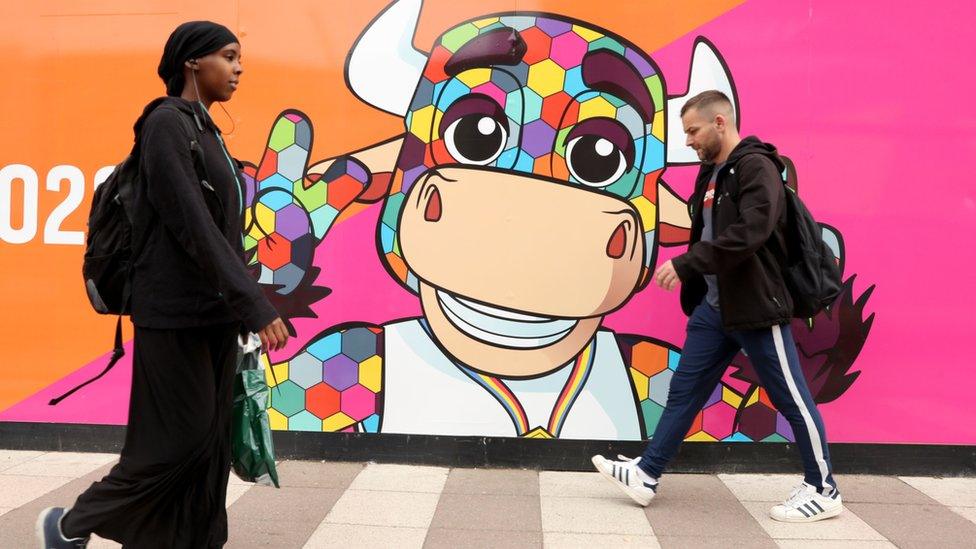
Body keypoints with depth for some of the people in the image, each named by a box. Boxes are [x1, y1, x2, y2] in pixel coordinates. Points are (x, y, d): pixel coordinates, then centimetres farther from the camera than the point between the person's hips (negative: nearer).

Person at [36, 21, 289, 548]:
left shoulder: (206, 131, 15)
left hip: (214, 312, 8)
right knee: (181, 440, -2)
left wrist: (240, 304, 14)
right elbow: (192, 226, -20)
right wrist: (255, 304, -24)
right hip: (176, 312, -8)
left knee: (210, 443, 8)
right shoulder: (166, 123, -11)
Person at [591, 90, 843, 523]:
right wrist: (692, 285, 9)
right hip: (712, 306, 9)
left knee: (792, 400, 4)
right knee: (684, 392, 11)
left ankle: (823, 491, 19)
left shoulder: (756, 168, -14)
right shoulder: (711, 172, 13)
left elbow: (748, 234, -27)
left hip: (756, 307, -9)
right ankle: (646, 475, 20)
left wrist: (685, 264, -27)